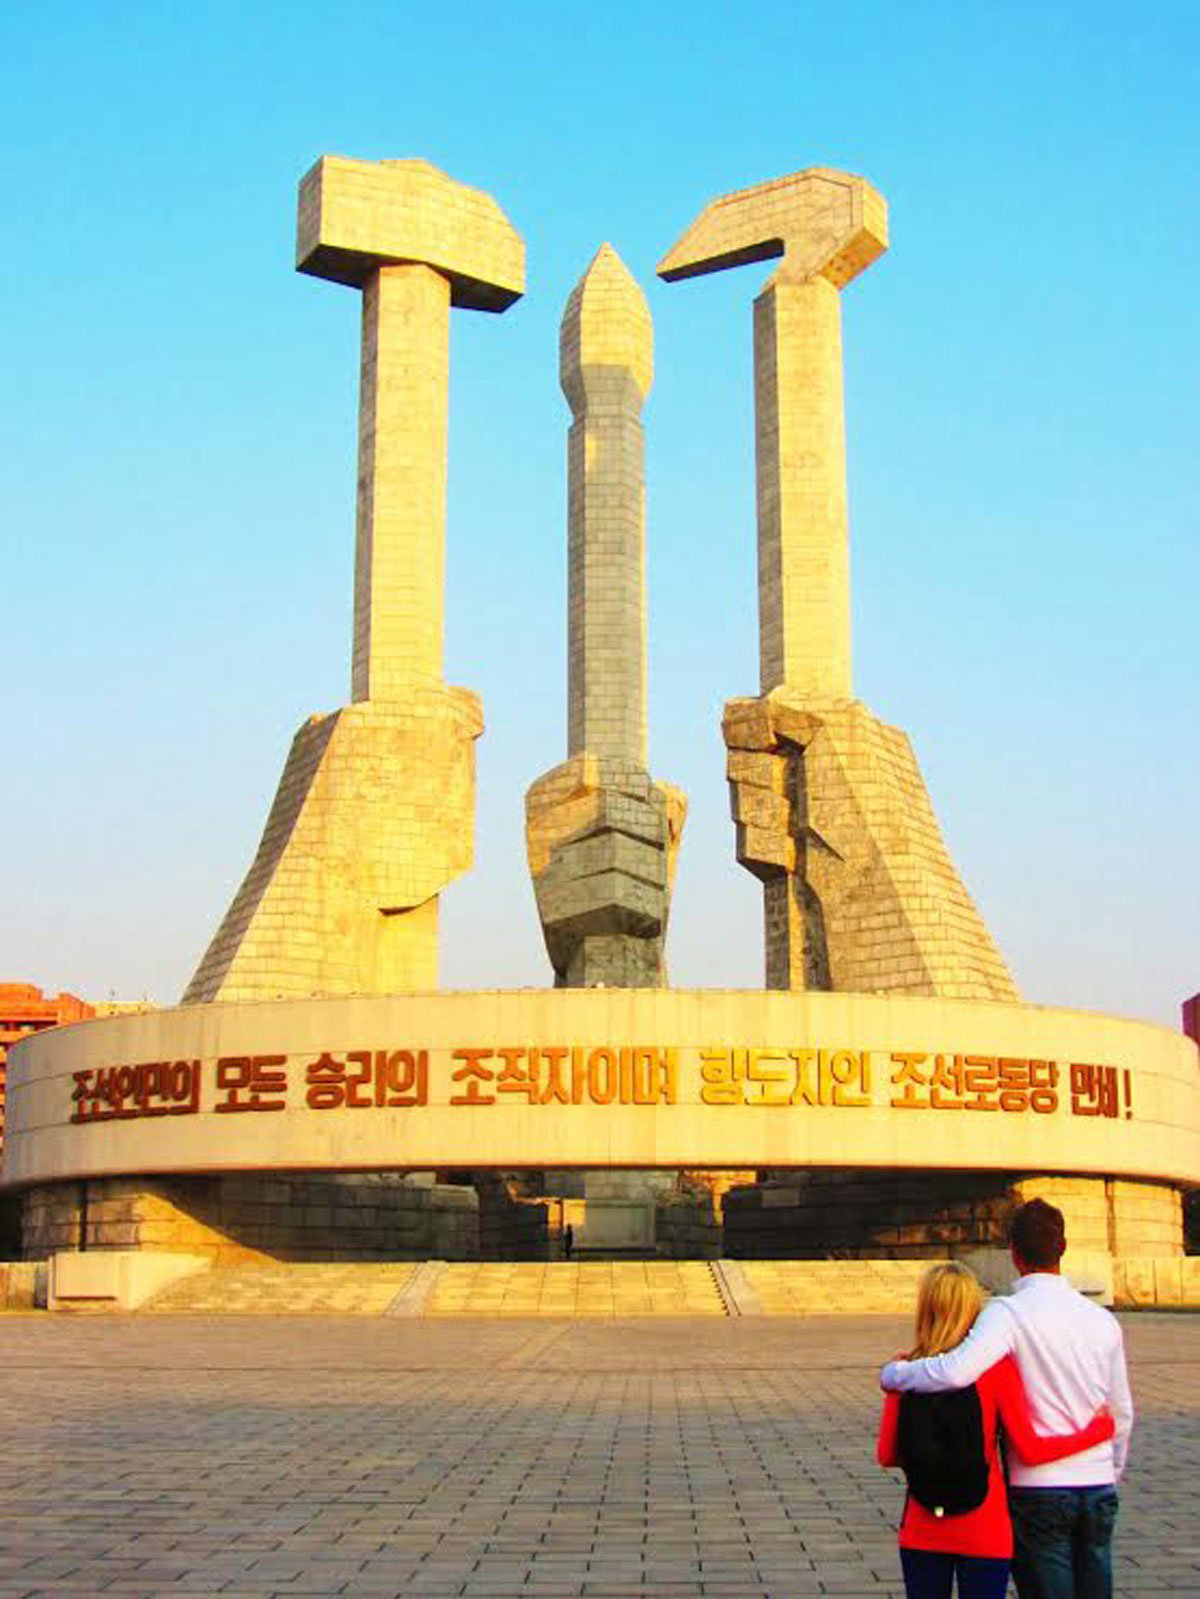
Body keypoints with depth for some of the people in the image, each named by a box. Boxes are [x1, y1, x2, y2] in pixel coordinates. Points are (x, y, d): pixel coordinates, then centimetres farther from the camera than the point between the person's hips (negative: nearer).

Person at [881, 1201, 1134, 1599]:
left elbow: (957, 1371, -29)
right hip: (1098, 1488, 5)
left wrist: (893, 1373, -13)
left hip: (1037, 1489, -5)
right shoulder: (1103, 1321, 5)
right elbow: (1121, 1415, 13)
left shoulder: (1010, 1313, -13)